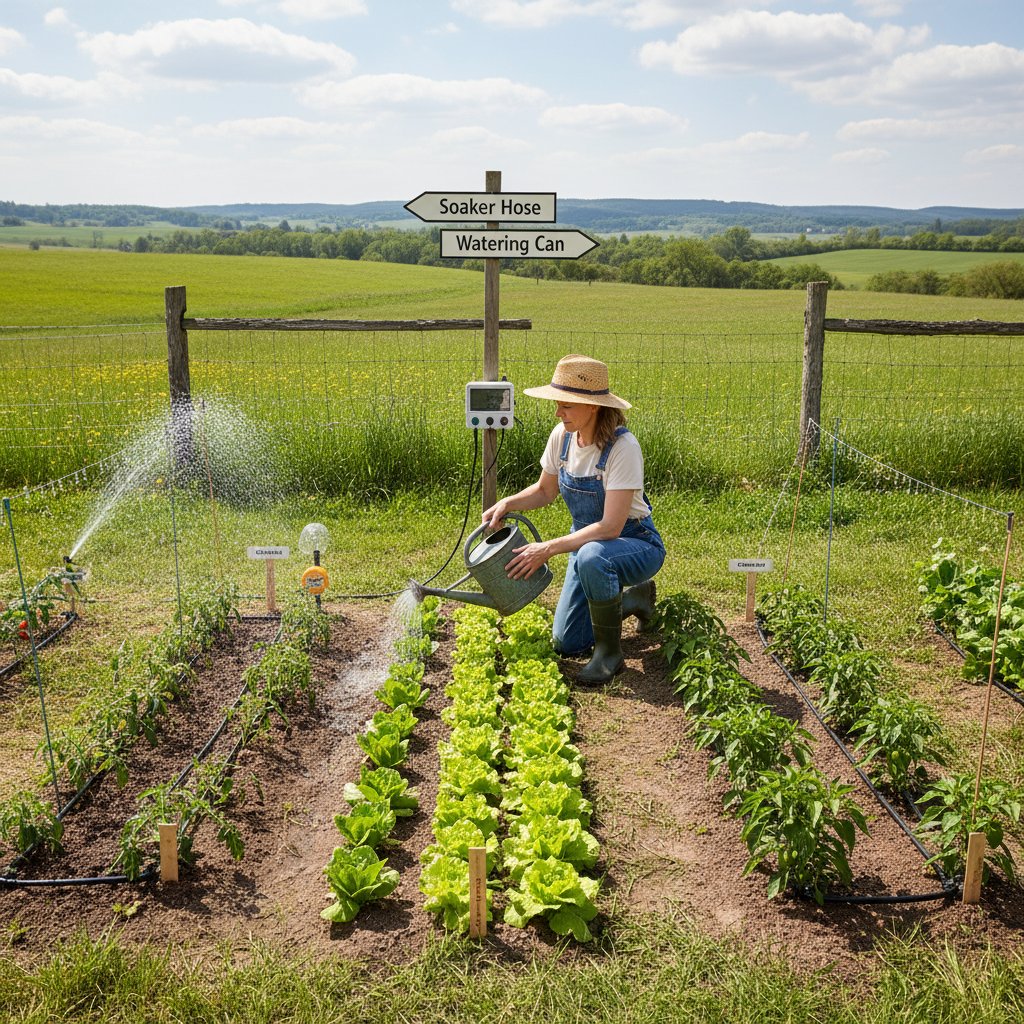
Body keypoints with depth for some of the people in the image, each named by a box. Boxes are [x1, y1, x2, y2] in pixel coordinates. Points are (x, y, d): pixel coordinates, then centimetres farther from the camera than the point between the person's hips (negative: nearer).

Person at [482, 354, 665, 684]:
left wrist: (548, 548, -34)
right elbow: (545, 490, 8)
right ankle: (633, 598, 30)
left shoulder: (622, 447, -29)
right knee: (566, 644, 7)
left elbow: (610, 527, -33)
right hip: (588, 542, 7)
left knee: (590, 557, -41)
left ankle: (610, 652, -18)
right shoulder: (562, 436, -9)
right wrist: (507, 504, -11)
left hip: (636, 545, -7)